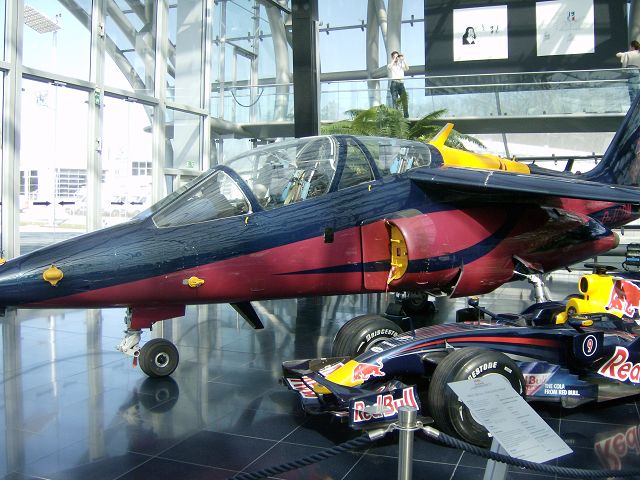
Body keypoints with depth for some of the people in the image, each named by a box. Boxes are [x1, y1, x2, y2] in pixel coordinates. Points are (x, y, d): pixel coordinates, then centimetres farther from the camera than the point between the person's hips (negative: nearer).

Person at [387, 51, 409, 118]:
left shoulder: (401, 65, 21)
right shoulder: (390, 65, 12)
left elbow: (407, 68, 2)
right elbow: (389, 67, -13)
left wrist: (403, 60, -2)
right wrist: (394, 59, -9)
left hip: (401, 83, 3)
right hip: (394, 83, -3)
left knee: (404, 99, -7)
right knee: (395, 100, -10)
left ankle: (406, 115, -6)